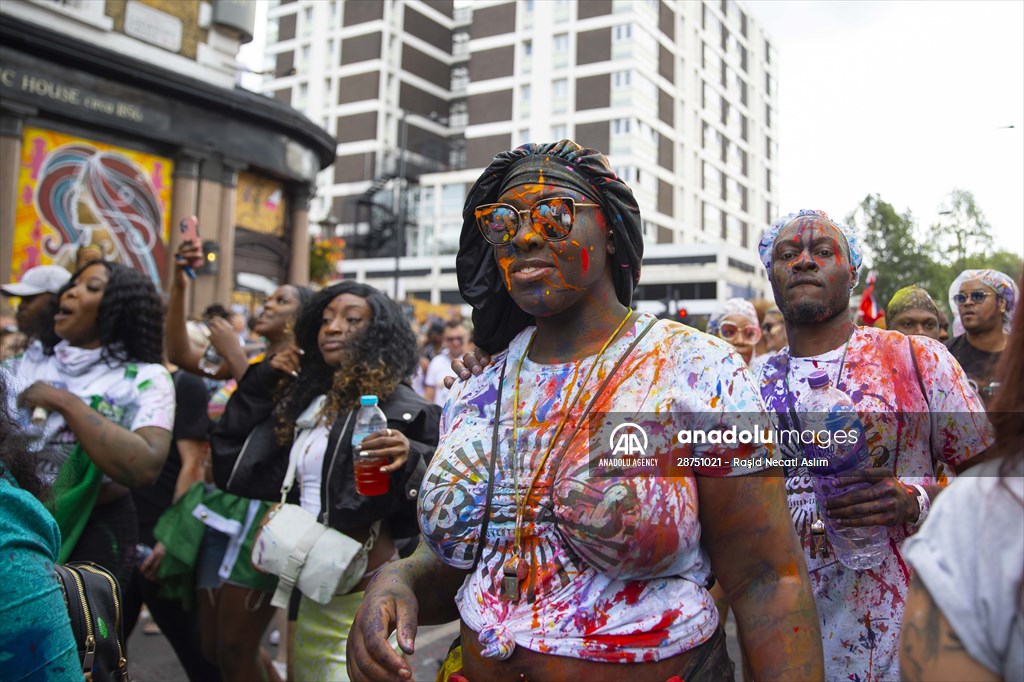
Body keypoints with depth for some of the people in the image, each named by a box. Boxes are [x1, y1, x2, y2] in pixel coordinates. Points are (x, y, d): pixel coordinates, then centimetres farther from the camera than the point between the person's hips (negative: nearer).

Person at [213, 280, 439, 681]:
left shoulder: (397, 406, -12)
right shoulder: (305, 400, 9)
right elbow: (230, 435, 17)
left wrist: (408, 459, -35)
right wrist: (266, 375, 9)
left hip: (361, 590, -7)